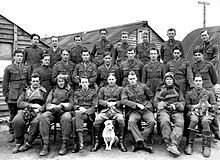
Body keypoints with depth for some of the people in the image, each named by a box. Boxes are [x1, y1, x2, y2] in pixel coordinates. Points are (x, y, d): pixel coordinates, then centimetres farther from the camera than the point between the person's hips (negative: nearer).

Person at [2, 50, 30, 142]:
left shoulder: (26, 68, 13)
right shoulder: (8, 69, 5)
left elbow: (29, 81, 17)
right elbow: (5, 83, 5)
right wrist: (6, 94, 0)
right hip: (13, 95, -2)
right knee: (13, 115, 1)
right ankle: (12, 133, 11)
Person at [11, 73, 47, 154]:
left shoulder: (43, 91, 19)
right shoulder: (26, 91, 23)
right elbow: (19, 103, 9)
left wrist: (39, 109, -13)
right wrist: (31, 105, -4)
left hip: (37, 111, -2)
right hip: (25, 110, 2)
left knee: (36, 122, -36)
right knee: (16, 121, -30)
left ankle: (28, 143, -19)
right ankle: (19, 143, -12)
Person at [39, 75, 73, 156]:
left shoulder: (69, 91, 22)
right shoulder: (53, 91, 28)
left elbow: (71, 104, 10)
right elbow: (47, 103, 15)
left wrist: (62, 105, -10)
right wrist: (54, 107, -8)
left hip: (64, 111, -2)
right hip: (52, 111, 2)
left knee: (66, 117, -38)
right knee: (44, 116, -31)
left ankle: (64, 145, -32)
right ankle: (45, 145, -32)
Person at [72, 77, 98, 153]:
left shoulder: (93, 92, 12)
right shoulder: (77, 92, 21)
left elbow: (94, 106, 2)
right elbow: (75, 104, 11)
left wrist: (85, 111, -14)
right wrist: (80, 108, -12)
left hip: (89, 113, -3)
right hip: (78, 112, 3)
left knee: (74, 119, -35)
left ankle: (76, 143, -40)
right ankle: (80, 142, -41)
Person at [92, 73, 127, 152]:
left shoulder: (120, 89, 17)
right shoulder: (102, 89, 20)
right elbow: (99, 100, 10)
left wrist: (115, 103, -9)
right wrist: (107, 103, -8)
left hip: (117, 110, -1)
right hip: (105, 110, 1)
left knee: (121, 119, -34)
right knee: (96, 120, -28)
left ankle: (121, 142, -21)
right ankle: (97, 142, -14)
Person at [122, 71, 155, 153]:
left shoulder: (143, 86, 11)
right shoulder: (126, 89, 10)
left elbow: (151, 96, 21)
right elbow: (124, 100, -5)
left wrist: (147, 104, 8)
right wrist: (137, 105, -13)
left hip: (146, 109, 1)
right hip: (134, 110, 0)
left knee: (152, 121, -29)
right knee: (131, 121, -33)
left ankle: (139, 142, -23)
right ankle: (143, 143, -32)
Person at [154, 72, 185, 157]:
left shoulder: (177, 90, 26)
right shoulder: (160, 90, 23)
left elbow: (183, 102, 17)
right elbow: (155, 102, 13)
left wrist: (175, 105, -5)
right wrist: (164, 104, -7)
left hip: (176, 111, 1)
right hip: (163, 110, -1)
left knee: (180, 122, -33)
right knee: (164, 121, -36)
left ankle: (173, 145, -43)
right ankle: (169, 143, -36)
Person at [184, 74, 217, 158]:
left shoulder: (209, 93, 17)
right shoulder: (189, 93, 17)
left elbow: (215, 106, 11)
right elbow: (186, 105, 7)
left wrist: (209, 106, -12)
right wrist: (194, 106, -12)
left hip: (206, 113, 0)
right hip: (194, 112, 0)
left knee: (205, 121, -37)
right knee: (194, 120, -37)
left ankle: (206, 147, -32)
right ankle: (189, 145, -34)